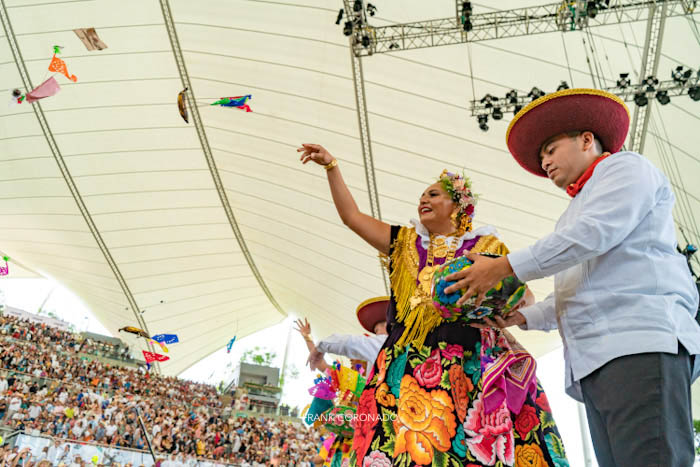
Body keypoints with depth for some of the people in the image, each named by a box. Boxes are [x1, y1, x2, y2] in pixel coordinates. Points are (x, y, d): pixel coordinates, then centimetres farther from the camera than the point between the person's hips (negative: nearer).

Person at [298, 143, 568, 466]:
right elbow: (352, 217, 19)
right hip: (406, 365, 3)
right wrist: (331, 166, 13)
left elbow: (526, 300, 11)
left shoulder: (486, 245, 11)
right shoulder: (406, 242, 21)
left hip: (469, 367, -2)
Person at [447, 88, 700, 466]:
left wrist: (503, 267, -11)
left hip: (641, 345, -8)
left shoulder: (625, 167, 10)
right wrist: (521, 316, 14)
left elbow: (594, 233, -10)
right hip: (594, 363, 8)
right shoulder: (575, 213, 33)